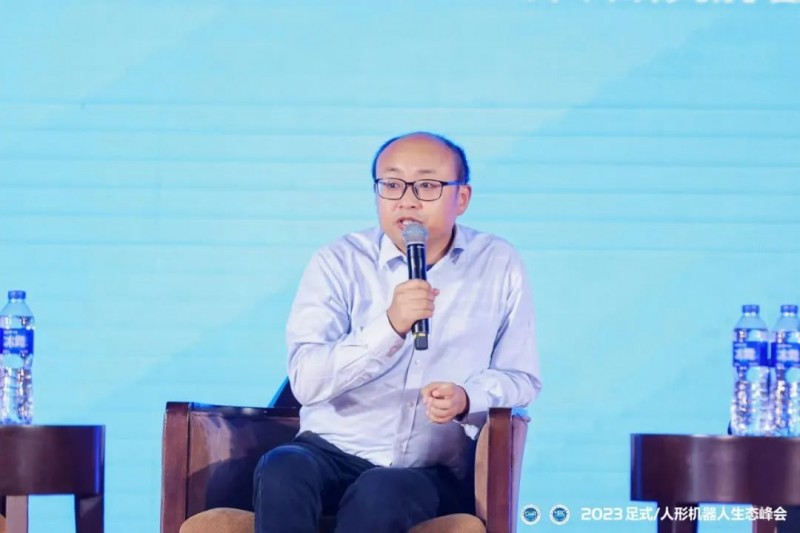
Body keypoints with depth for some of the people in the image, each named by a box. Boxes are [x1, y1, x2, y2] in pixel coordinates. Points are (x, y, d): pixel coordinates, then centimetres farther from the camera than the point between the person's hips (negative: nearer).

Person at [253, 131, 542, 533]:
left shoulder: (499, 266, 5)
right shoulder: (339, 263, 0)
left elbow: (521, 378, 10)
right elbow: (306, 381, -12)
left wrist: (467, 398, -13)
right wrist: (390, 327, -27)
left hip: (434, 471, 0)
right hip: (334, 451, 1)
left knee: (381, 493, -36)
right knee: (282, 470, -34)